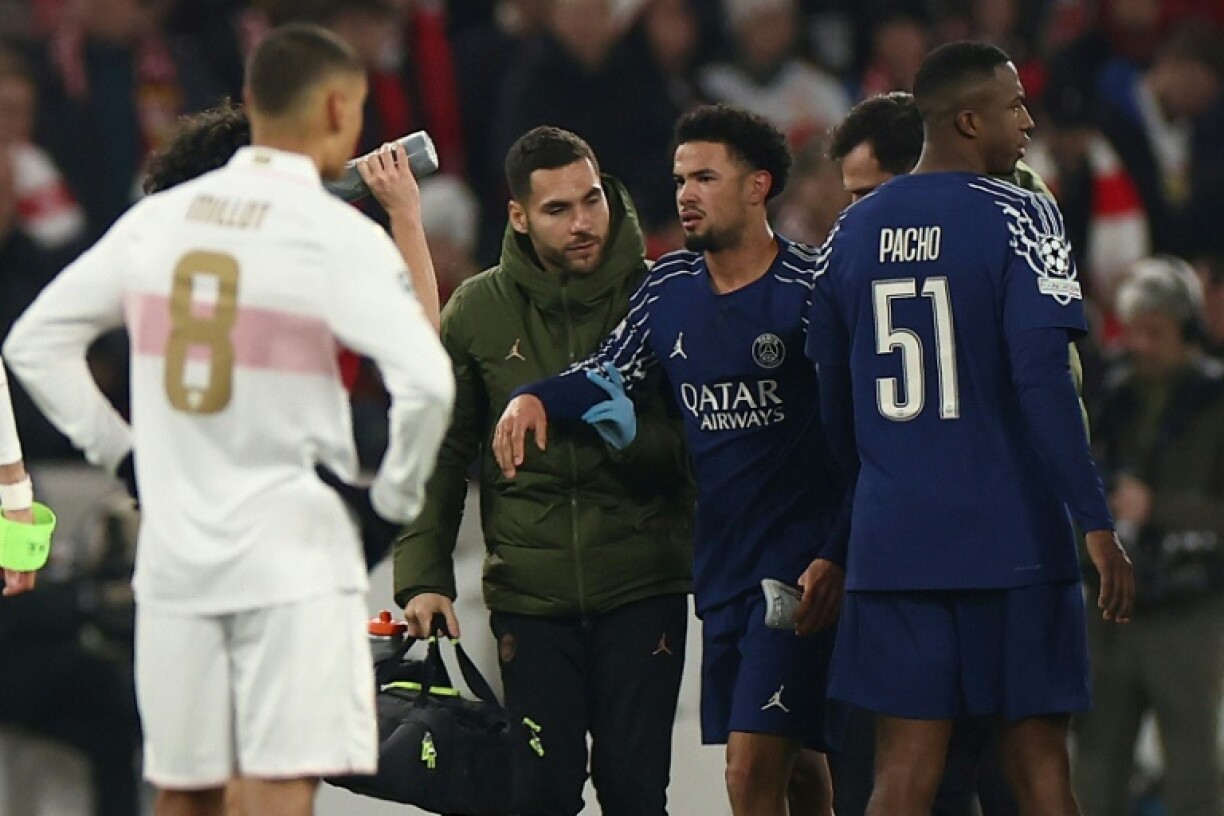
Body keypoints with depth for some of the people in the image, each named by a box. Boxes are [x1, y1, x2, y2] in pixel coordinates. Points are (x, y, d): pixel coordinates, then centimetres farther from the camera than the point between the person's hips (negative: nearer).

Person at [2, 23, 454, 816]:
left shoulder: (157, 219, 6)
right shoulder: (341, 238, -10)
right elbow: (426, 383, -22)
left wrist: (118, 448, 15)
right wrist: (392, 499, -7)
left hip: (174, 562, 5)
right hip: (296, 557, -5)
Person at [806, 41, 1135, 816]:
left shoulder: (854, 231, 9)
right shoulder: (1017, 217, -8)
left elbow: (835, 404, 15)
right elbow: (1042, 379, -17)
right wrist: (1098, 523, -16)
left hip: (893, 541, 4)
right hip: (1014, 539, -4)